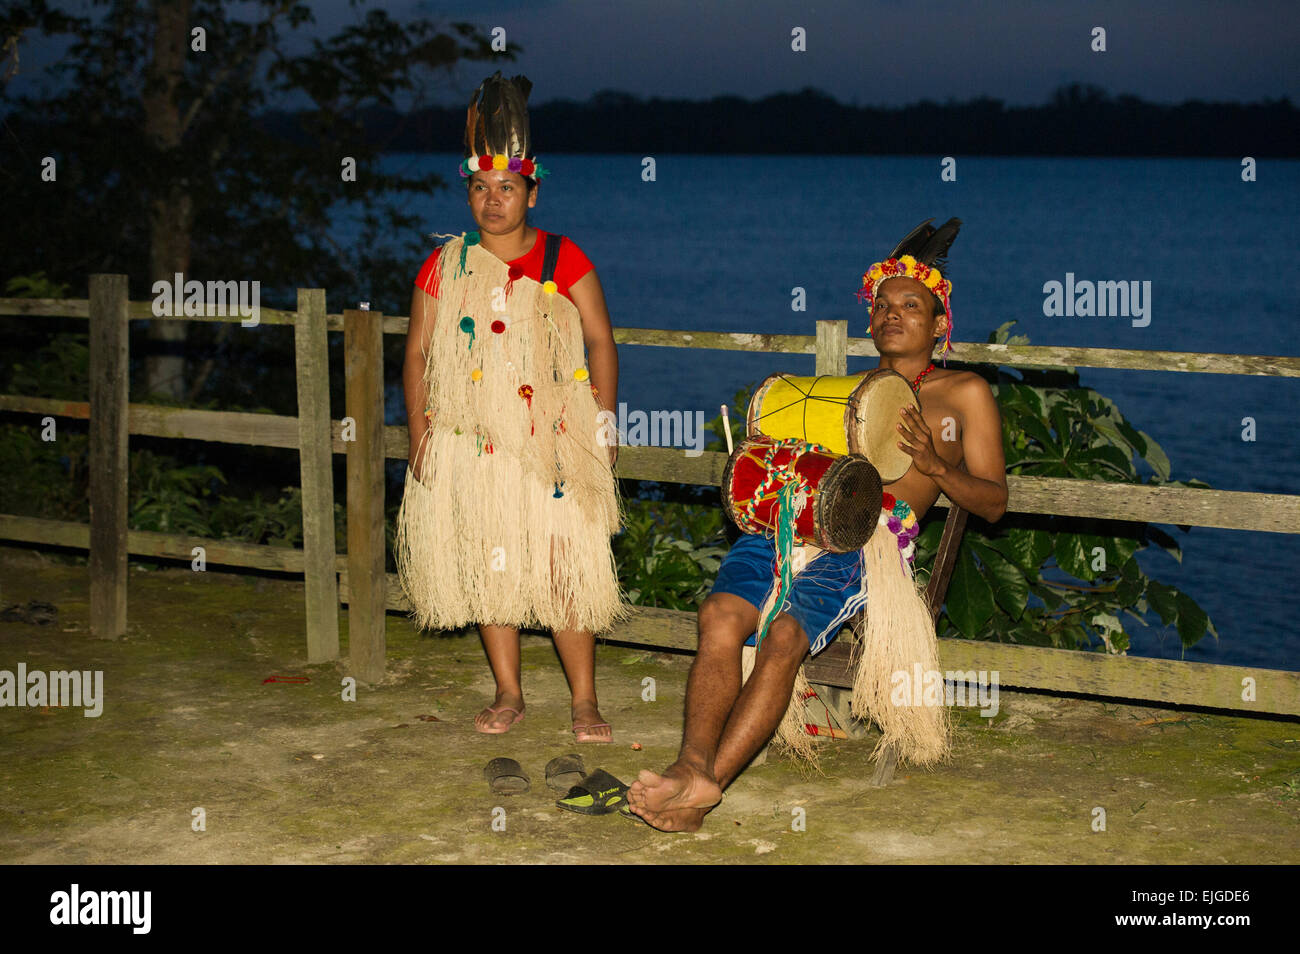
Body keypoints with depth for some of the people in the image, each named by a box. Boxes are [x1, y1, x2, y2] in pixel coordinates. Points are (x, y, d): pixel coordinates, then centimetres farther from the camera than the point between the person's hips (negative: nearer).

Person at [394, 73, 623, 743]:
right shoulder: (445, 267, 7)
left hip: (553, 440, -2)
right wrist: (418, 429, -1)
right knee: (487, 565, 7)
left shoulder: (563, 260, 2)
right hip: (470, 439, 3)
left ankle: (585, 701, 3)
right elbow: (418, 353, 9)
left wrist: (604, 426, -3)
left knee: (565, 569, -6)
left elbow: (600, 342, 3)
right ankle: (507, 694, 20)